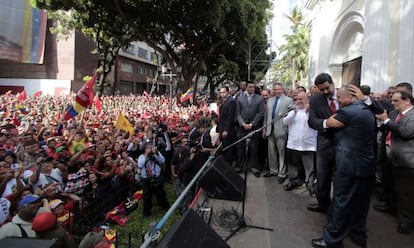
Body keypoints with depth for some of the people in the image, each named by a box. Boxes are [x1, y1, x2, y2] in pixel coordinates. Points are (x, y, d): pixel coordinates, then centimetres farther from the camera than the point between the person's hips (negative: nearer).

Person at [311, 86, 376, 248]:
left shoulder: (347, 111, -17)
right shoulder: (367, 111, 13)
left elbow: (329, 123, -5)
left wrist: (336, 113, 9)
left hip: (350, 164, -9)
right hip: (366, 163, 9)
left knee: (342, 202, 0)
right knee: (360, 202, 18)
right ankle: (358, 234, 33)